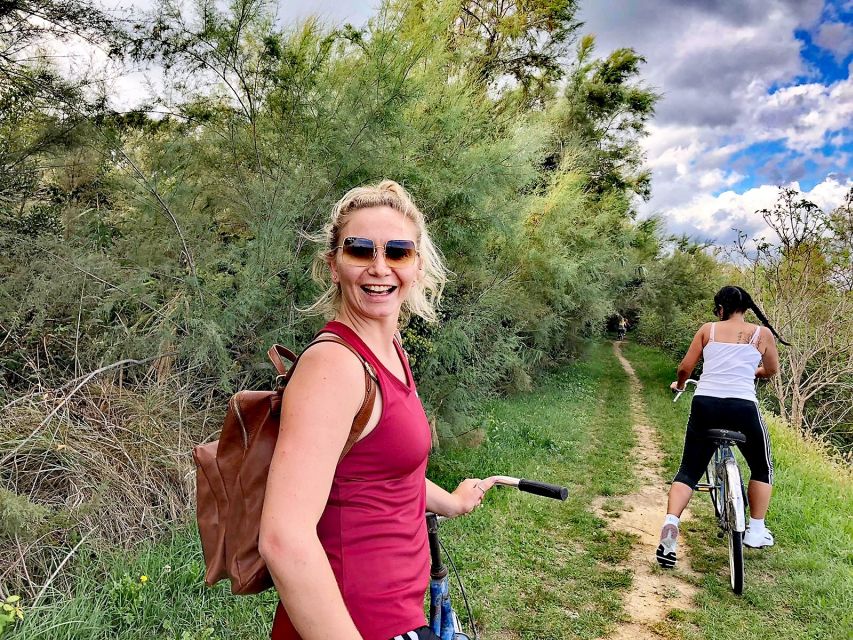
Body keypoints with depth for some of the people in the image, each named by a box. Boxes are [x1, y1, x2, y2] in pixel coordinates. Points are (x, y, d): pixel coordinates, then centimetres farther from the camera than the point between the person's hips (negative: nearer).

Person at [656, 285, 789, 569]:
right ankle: (756, 531, 27)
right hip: (743, 407, -1)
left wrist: (679, 385, 30)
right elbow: (772, 370, 23)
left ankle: (670, 522, -10)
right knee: (762, 468, 25)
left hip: (705, 405, 1)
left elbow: (685, 368, 8)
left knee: (689, 469, 11)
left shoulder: (708, 329, 9)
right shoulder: (763, 333, 8)